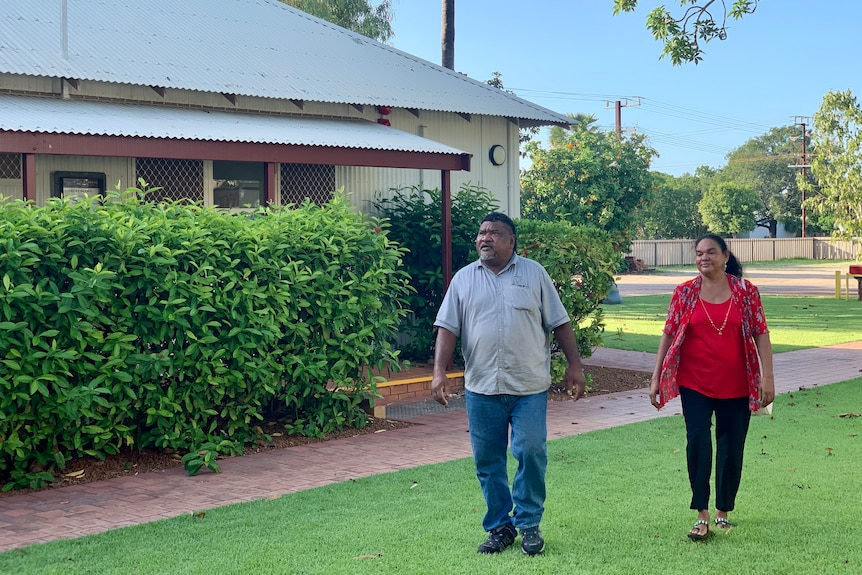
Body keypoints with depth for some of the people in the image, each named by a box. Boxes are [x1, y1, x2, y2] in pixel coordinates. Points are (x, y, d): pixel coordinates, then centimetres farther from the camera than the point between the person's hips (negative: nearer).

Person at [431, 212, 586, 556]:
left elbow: (559, 323, 5)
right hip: (481, 388, 2)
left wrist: (574, 365, -1)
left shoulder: (534, 273, 5)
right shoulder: (463, 279, 8)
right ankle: (500, 527, 20)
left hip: (529, 387, -1)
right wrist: (439, 372, -7)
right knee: (488, 461, 6)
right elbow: (447, 328, 4)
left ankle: (529, 524, 12)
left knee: (531, 453, -5)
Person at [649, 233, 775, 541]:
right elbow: (668, 334, 3)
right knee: (697, 442, -11)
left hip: (736, 386, 1)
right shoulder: (685, 292, 1)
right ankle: (702, 516, -4)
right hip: (695, 385, 0)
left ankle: (723, 511, 24)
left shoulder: (745, 290, 0)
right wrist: (656, 378, 0)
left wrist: (767, 377, -6)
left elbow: (760, 334, 0)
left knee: (731, 448, 7)